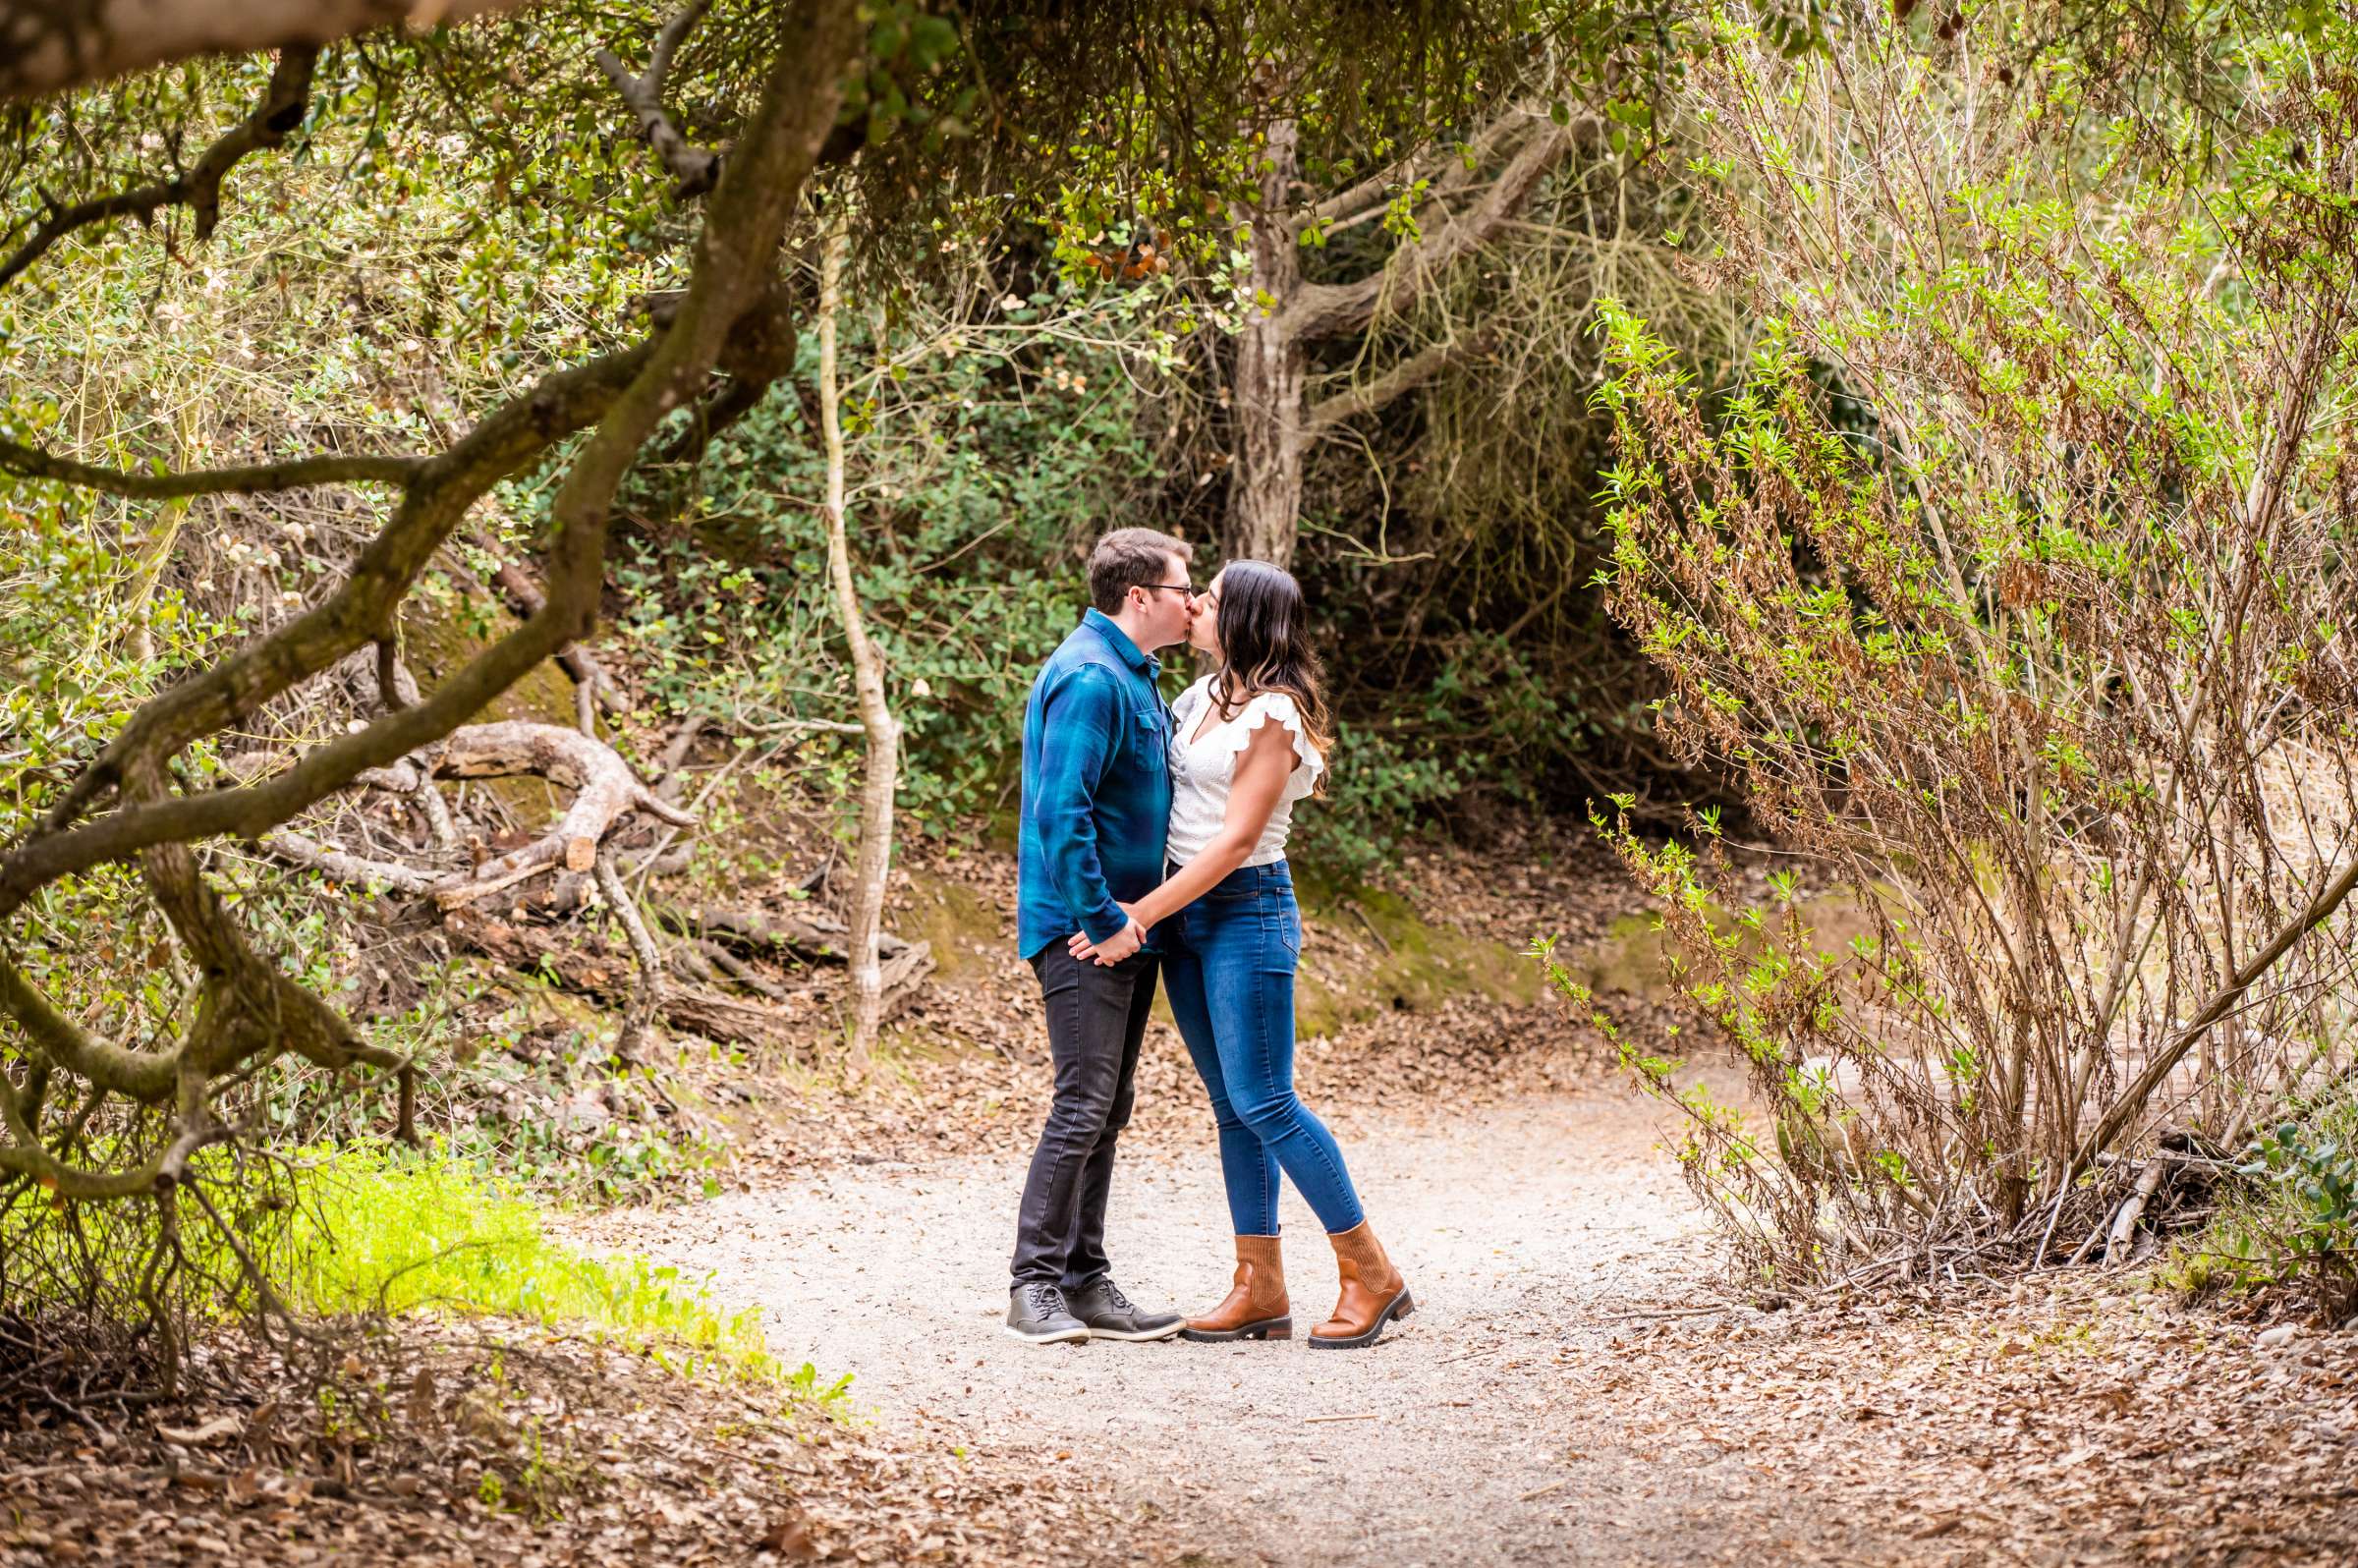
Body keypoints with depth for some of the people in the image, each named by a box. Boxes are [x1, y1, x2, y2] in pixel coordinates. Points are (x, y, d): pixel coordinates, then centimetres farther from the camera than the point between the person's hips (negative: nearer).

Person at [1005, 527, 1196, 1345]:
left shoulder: (1133, 677, 17)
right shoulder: (1089, 679, -17)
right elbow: (1060, 811, -24)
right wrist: (1103, 921, -21)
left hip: (1126, 924, 10)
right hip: (1083, 929, -10)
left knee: (1105, 1111, 11)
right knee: (1083, 1107, -10)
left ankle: (1085, 1283, 16)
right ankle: (1035, 1286, -5)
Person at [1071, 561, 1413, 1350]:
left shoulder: (1271, 718, -14)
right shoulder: (1201, 697, 10)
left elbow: (1234, 842, -17)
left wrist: (1140, 916, -18)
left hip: (1246, 910, -8)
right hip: (1183, 912, 8)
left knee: (1263, 1101, -9)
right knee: (1230, 1105, 8)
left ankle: (1372, 1275, -1)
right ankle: (1260, 1290, 11)